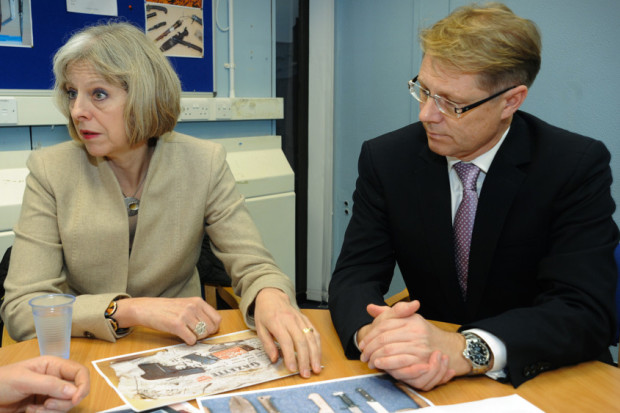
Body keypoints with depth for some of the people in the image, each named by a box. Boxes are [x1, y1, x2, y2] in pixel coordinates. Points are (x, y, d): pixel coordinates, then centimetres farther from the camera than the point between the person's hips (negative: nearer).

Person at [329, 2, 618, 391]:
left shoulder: (578, 166, -13)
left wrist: (463, 349, -36)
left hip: (544, 379, 0)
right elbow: (355, 275, -9)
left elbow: (586, 313, -20)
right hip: (428, 384, 1)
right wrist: (373, 333, -32)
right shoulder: (386, 158, -6)